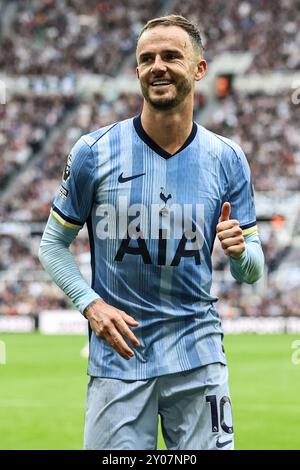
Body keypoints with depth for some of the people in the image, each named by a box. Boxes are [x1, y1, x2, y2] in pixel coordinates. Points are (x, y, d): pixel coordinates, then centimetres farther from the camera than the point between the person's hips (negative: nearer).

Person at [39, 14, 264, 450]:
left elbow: (251, 273, 7)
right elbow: (54, 243, 5)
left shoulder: (227, 159, 2)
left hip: (198, 357, 1)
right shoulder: (95, 152, -3)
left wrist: (240, 251, -17)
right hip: (117, 353, -1)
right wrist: (90, 304, -11)